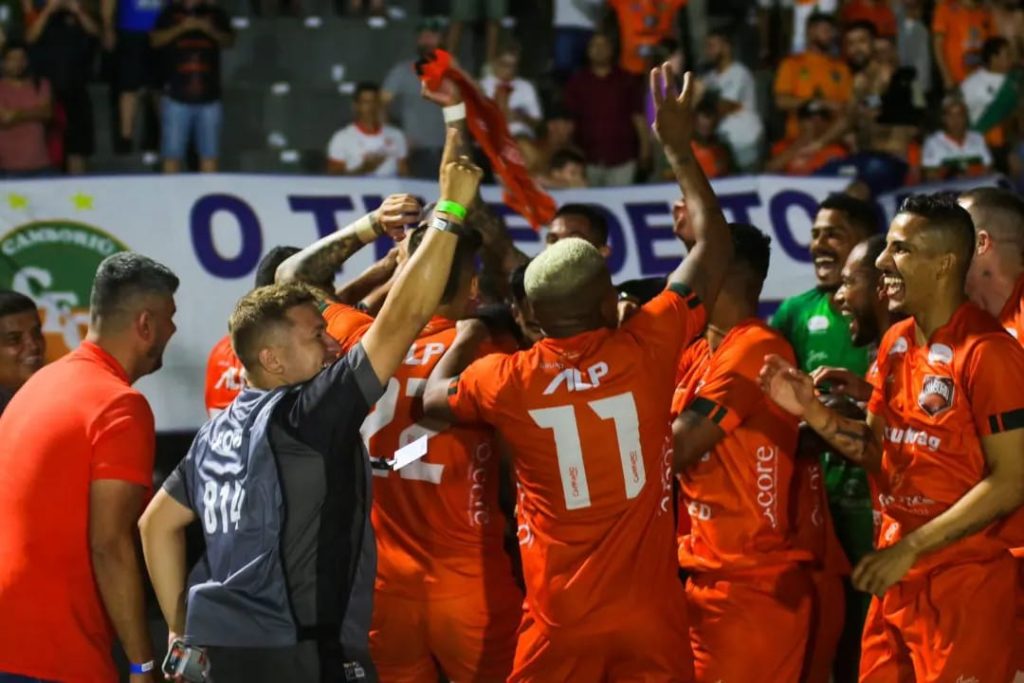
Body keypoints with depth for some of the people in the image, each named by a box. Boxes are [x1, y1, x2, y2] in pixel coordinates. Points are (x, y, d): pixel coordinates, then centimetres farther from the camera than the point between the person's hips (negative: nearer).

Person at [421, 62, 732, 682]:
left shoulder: (507, 380, -6)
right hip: (648, 608, 0)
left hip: (558, 615, 0)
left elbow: (434, 397, 17)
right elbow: (713, 247, 5)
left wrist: (472, 329, 29)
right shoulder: (647, 351, -8)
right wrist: (679, 148, 13)